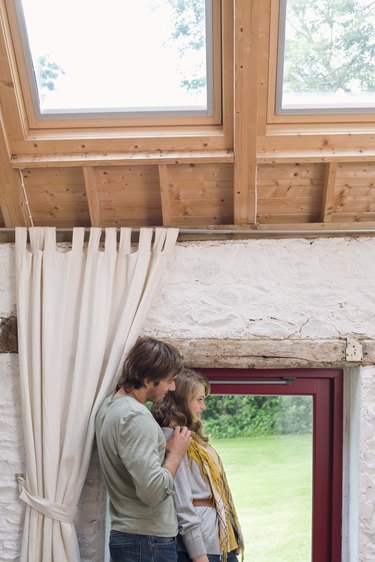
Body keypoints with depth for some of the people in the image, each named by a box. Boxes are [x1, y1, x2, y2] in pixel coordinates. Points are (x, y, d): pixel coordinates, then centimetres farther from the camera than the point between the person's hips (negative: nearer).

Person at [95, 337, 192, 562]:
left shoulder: (110, 405, 8)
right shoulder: (136, 417, -22)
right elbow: (154, 491, -27)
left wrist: (164, 447, 4)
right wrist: (176, 453, -13)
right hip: (149, 542, -9)